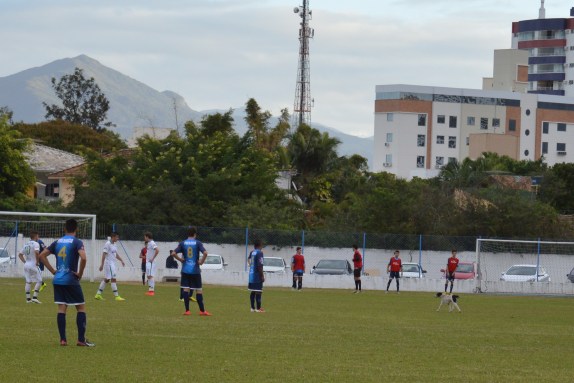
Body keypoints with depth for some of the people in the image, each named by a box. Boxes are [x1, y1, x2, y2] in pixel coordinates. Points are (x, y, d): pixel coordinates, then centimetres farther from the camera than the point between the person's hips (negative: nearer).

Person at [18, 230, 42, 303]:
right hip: (33, 265, -7)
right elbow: (36, 252, -27)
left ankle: (28, 298, 9)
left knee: (28, 281, 10)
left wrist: (24, 261, 14)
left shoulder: (26, 244, 14)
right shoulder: (36, 244, -9)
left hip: (26, 265, 7)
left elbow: (20, 254, 16)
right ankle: (34, 297, -9)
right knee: (39, 281, 1)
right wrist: (37, 261, -15)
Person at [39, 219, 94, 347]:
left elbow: (42, 255, 11)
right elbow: (83, 258, -23)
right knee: (81, 307, 4)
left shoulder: (57, 242, 9)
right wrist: (80, 274, -9)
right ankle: (81, 339, -1)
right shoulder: (77, 242, -7)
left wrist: (53, 270, 11)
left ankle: (62, 339, 1)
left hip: (58, 280, 5)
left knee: (61, 308, 5)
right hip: (71, 280, -5)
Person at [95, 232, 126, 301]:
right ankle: (116, 296, -9)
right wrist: (102, 264, -20)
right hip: (108, 264, -10)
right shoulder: (108, 244, -14)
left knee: (106, 279, 12)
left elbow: (116, 254, 24)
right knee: (113, 279, -9)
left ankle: (98, 294, 17)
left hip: (112, 264, 10)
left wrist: (121, 260, 16)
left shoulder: (114, 245, 14)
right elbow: (104, 254, -17)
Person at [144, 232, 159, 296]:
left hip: (151, 262, -10)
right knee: (149, 276, 10)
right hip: (147, 262, 10)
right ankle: (150, 290, 14)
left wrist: (153, 258, -20)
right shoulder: (148, 243, 15)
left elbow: (157, 250, -26)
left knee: (150, 276, -12)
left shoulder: (152, 243, -15)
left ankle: (152, 291, -13)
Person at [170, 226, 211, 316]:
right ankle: (202, 311, 4)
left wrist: (180, 259, 6)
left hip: (185, 270, 1)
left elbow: (173, 253, -7)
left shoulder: (182, 243, 2)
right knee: (198, 290, 4)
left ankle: (187, 310, -1)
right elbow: (205, 253, -18)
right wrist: (201, 261, -4)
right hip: (195, 270, -1)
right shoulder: (198, 243, -3)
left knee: (186, 289, 3)